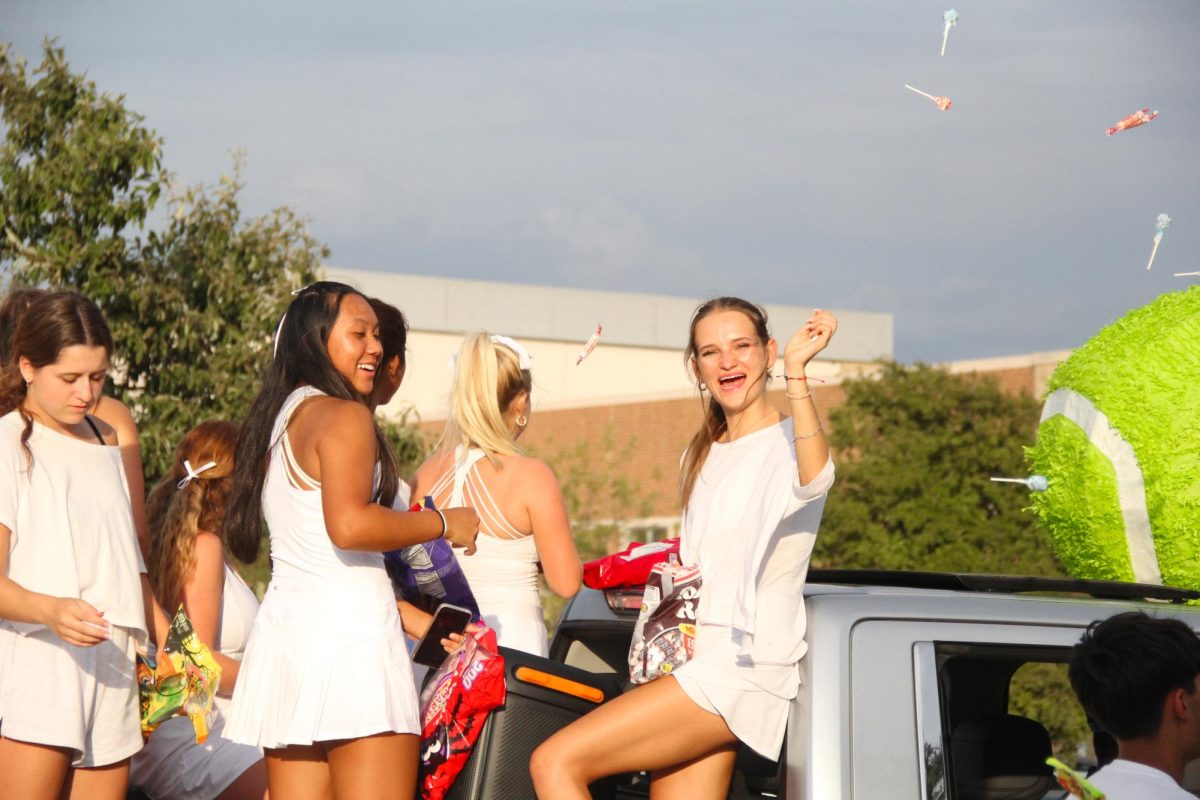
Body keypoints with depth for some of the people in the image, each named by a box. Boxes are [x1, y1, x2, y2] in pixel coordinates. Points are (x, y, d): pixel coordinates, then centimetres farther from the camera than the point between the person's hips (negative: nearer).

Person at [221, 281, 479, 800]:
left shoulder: (277, 421, 22)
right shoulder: (343, 416, -6)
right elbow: (349, 525, -21)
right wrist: (443, 524, -8)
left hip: (285, 622, 9)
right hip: (347, 630, -9)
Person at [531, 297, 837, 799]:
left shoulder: (790, 441, -5)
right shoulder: (701, 457, 22)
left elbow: (813, 478, -32)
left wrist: (795, 369, -40)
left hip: (742, 667, -9)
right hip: (699, 660, 9)